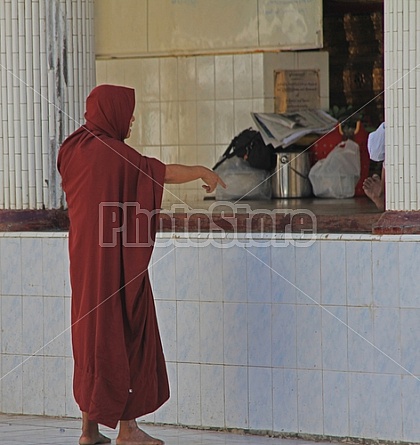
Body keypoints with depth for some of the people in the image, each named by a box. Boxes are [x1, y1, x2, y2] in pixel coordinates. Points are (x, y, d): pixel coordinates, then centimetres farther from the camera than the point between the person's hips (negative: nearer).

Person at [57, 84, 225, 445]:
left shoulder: (73, 150, 6)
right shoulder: (114, 153, -15)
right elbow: (164, 172, -5)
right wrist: (202, 172, 11)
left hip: (84, 251, 8)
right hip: (117, 258, -8)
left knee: (92, 331, 11)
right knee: (126, 334, 0)